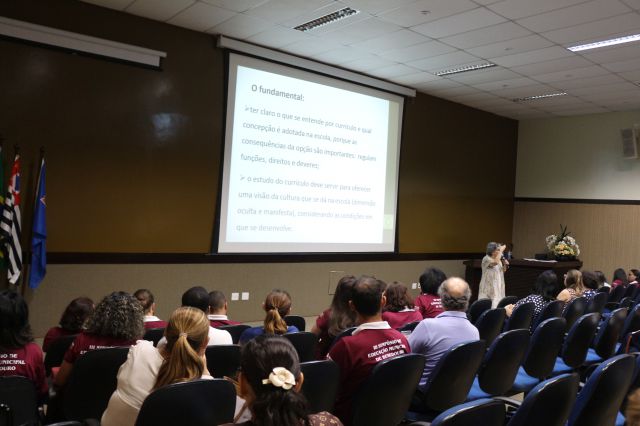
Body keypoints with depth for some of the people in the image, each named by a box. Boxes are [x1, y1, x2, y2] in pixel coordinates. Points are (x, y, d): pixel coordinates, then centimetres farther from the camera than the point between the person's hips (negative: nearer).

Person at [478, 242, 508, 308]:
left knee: (497, 304, 4)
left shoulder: (499, 259, 10)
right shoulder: (486, 259, -12)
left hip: (498, 286, 7)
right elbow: (495, 262, -32)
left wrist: (505, 265, -1)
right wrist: (501, 250, -24)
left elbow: (503, 271, 20)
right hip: (488, 286, -7)